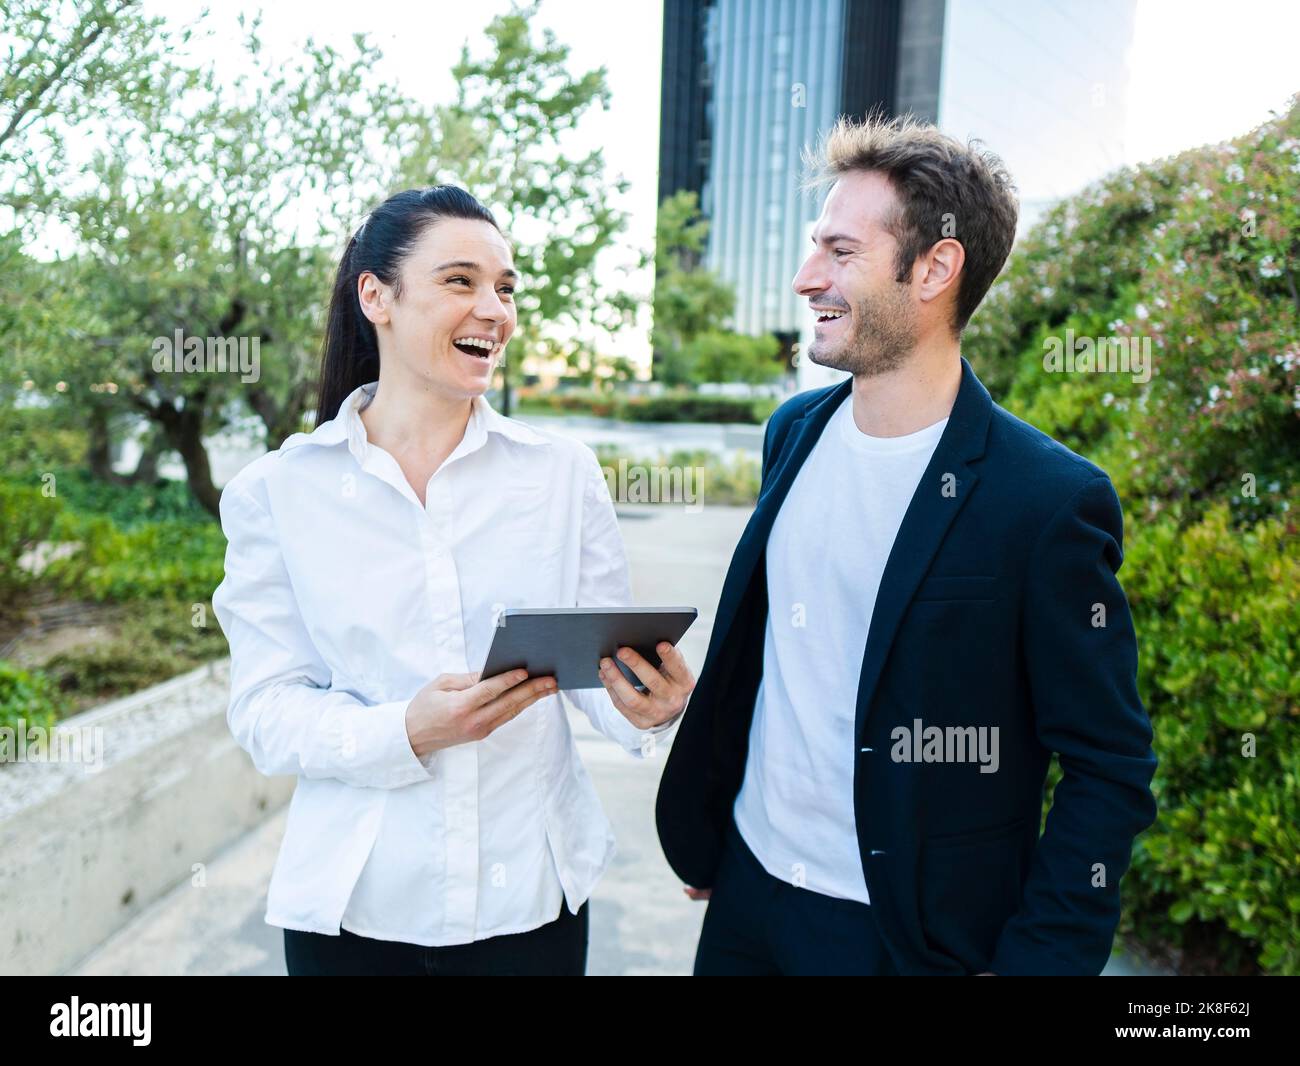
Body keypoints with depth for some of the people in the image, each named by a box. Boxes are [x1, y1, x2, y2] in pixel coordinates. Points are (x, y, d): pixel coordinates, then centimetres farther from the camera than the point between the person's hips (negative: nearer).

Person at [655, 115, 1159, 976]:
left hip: (909, 933, -5)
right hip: (748, 886, 5)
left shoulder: (1051, 501, -19)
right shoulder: (795, 430, 0)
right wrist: (701, 826, 13)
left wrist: (1033, 960, -14)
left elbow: (1111, 772, -12)